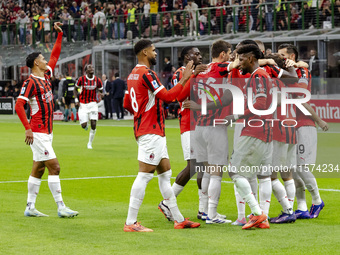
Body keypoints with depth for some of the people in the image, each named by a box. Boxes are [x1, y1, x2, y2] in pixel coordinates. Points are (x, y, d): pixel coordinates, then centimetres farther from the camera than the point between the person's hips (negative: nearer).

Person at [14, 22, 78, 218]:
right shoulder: (31, 82, -13)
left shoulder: (46, 76, 11)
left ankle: (30, 208, 16)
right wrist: (28, 128, -24)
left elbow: (55, 55, 24)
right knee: (54, 166, -11)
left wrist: (60, 34, 20)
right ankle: (61, 207, -11)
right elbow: (19, 105, -20)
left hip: (47, 132, 9)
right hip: (38, 133, -9)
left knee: (39, 169, 11)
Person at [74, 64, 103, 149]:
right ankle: (85, 126, 34)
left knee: (93, 125, -9)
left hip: (93, 104, 1)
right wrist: (76, 99, -5)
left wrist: (100, 96, -11)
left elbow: (101, 90, 11)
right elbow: (75, 89, 8)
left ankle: (90, 143, 9)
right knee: (84, 125, -7)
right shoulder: (81, 79, -6)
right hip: (83, 104, -1)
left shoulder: (98, 80, -2)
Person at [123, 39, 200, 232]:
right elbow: (167, 96, -20)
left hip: (154, 132, 11)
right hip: (151, 131, -11)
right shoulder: (146, 73, -15)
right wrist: (184, 80, -12)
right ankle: (131, 223, -11)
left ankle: (179, 219, 18)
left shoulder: (133, 74, 15)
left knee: (165, 173, 13)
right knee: (144, 175, -10)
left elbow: (127, 104, 23)